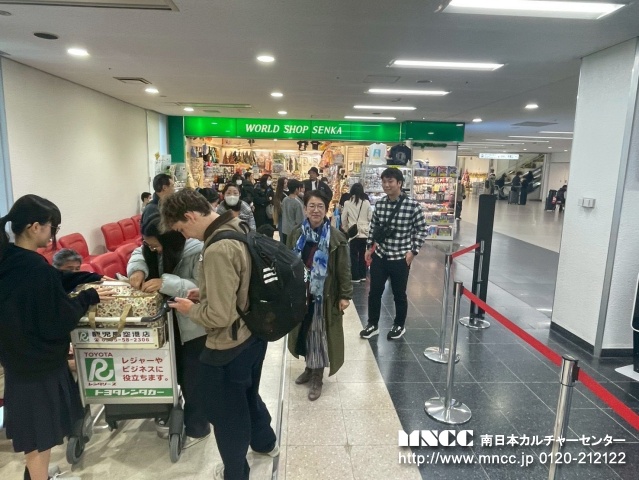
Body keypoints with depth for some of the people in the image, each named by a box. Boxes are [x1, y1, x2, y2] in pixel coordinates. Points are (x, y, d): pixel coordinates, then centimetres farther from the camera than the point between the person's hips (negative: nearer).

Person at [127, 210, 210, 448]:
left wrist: (166, 283, -37)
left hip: (196, 327, -7)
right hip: (174, 321, 8)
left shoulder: (199, 253, -30)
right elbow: (139, 254, 9)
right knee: (179, 373, 23)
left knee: (193, 378, 7)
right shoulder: (160, 248, -5)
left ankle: (197, 428, 29)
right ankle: (181, 415, 46)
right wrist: (138, 270, -14)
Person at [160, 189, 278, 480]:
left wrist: (190, 309, -10)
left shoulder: (218, 250, -30)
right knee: (248, 394, 32)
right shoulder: (240, 230, -1)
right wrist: (206, 293, 6)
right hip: (253, 335, 9)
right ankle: (265, 442, 56)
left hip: (229, 348, -9)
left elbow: (219, 315, -29)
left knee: (227, 414, 16)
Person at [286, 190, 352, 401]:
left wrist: (345, 295, -10)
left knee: (320, 334, 7)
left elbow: (344, 270, -7)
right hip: (301, 293, 4)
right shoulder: (296, 234, 1)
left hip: (325, 294, -4)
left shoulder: (336, 237, -10)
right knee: (304, 331, 16)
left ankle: (317, 377, 24)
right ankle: (309, 367, 38)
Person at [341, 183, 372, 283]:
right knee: (363, 255, 13)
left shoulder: (348, 203, -5)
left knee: (354, 256, 6)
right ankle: (363, 275, 19)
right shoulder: (366, 202, -3)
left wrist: (346, 229, 16)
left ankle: (356, 277, 7)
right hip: (365, 232, 2)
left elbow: (343, 218, 1)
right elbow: (370, 217, 1)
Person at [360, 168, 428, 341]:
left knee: (399, 294, 12)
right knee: (374, 292, 9)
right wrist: (369, 247, 10)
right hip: (379, 256, 4)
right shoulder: (379, 204, 0)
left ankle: (399, 326, 32)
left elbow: (421, 229, -5)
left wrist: (413, 251, -11)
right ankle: (372, 325, 27)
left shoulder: (412, 205, -13)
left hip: (400, 258, -4)